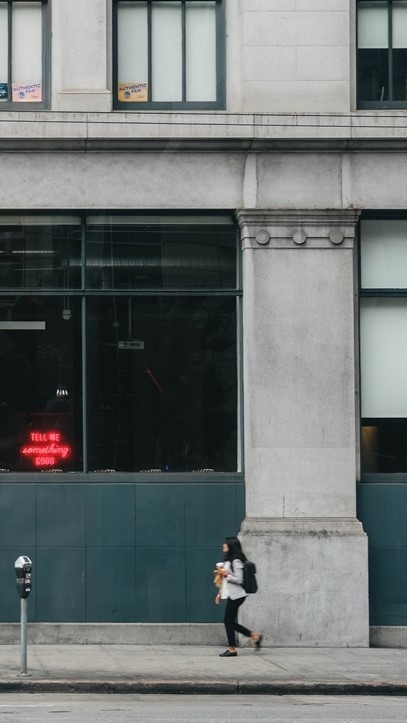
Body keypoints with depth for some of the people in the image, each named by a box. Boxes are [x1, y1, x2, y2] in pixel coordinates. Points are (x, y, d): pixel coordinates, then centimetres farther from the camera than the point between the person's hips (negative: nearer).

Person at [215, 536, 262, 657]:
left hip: (236, 596, -10)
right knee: (230, 622, 10)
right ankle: (255, 636, 18)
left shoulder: (236, 561, -15)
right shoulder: (228, 561, 15)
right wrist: (220, 593, 20)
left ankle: (232, 649, 2)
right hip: (231, 595, 10)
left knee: (228, 621, -5)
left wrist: (225, 574, -20)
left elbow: (239, 580, -19)